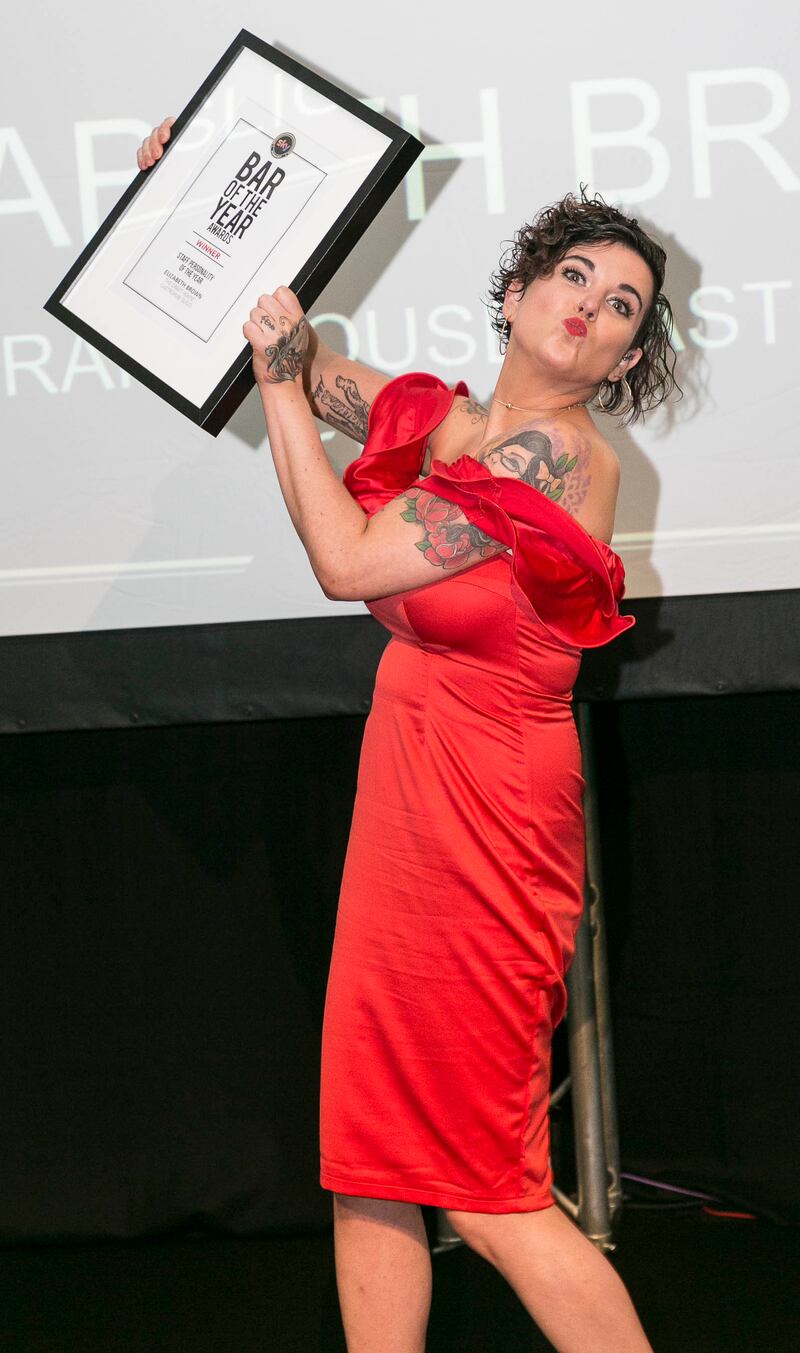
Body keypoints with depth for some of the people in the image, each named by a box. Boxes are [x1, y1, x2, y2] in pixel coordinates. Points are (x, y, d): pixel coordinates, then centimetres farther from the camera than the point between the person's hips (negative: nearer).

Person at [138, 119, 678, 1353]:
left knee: (487, 1192, -2)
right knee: (372, 1160, 11)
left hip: (483, 820, -8)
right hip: (408, 800, 8)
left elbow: (350, 561, -16)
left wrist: (279, 382, -8)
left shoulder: (554, 451, -14)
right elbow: (291, 351, 22)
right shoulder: (436, 419, 8)